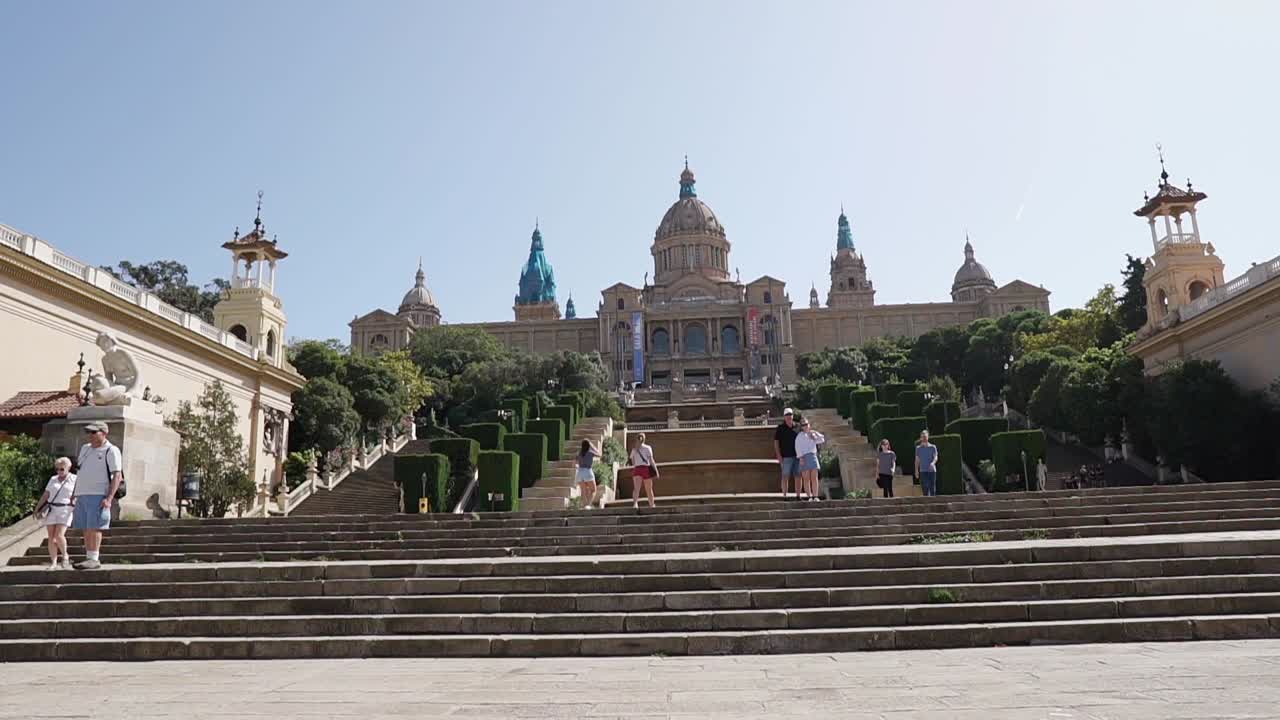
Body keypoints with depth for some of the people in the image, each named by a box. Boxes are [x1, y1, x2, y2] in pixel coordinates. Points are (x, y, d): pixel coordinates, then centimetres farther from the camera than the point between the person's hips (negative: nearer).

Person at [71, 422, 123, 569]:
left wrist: (109, 498, -19)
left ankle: (94, 559, -12)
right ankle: (89, 558, 11)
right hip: (82, 495, 7)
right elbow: (80, 473, 25)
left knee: (94, 527, -11)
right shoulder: (85, 448, 17)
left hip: (98, 496, -7)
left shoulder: (111, 451, -4)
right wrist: (75, 494, 19)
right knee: (86, 529, 7)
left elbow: (117, 476, -10)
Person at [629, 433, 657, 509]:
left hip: (636, 469, 1)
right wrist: (656, 471, -2)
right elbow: (651, 460, -3)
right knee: (649, 490, 12)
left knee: (636, 488, -16)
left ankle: (635, 503, -39)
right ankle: (652, 505, 21)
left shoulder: (634, 449, 12)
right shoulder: (647, 448, 4)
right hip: (646, 469, -1)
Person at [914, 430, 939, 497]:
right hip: (923, 470, 1)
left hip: (932, 470, -1)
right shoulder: (918, 448, 11)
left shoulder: (933, 447, 6)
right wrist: (916, 470, 6)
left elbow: (936, 457, -4)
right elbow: (917, 460, 12)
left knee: (932, 487, -1)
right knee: (924, 487, -6)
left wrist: (933, 463, -26)